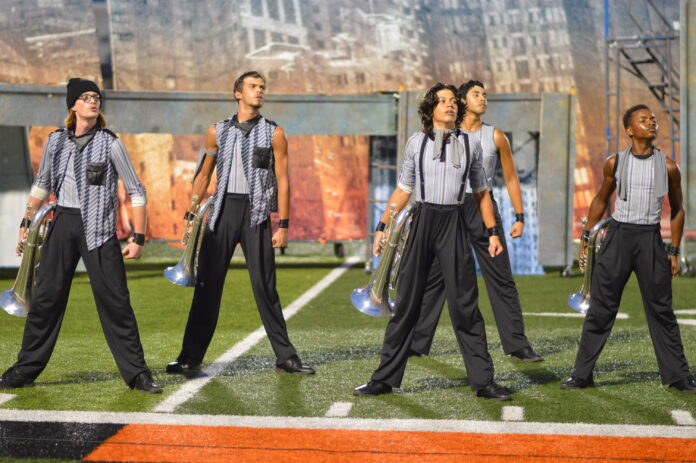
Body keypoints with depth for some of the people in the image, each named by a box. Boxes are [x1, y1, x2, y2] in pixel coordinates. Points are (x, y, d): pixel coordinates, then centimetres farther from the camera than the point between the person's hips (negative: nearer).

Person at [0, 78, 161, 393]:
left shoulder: (109, 143, -5)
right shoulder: (56, 141, 6)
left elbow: (136, 191, -2)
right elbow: (42, 184, 20)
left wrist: (139, 237, -7)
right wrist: (26, 222, 16)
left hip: (99, 228, -3)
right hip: (63, 224, 3)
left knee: (115, 301, -4)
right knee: (45, 297, 5)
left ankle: (136, 374, 4)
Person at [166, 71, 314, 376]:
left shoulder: (274, 133, 4)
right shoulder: (218, 132, 10)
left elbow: (282, 180, 1)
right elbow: (203, 175, 15)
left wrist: (283, 225, -6)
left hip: (256, 213, -1)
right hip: (223, 209, 2)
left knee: (264, 286, 0)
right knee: (207, 285, 2)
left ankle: (285, 357, 9)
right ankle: (191, 358, 8)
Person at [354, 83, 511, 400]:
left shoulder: (469, 145, 8)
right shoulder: (416, 142, 7)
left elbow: (481, 192, 14)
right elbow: (403, 189, 11)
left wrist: (492, 231, 8)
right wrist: (383, 226, 5)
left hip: (453, 223, 0)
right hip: (422, 221, 0)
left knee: (464, 304, -2)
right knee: (407, 302, 3)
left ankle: (483, 381, 5)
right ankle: (385, 378, 11)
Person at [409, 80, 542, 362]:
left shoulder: (496, 136, 7)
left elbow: (511, 178, 9)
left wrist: (519, 217, 2)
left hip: (484, 208, 0)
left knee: (502, 280, 0)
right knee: (434, 277, 2)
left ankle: (516, 345, 6)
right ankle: (417, 343, 11)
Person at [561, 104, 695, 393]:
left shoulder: (668, 166, 2)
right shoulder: (615, 163, 3)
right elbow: (601, 199, 16)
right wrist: (586, 235, 10)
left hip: (651, 239, 0)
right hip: (618, 236, 0)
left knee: (661, 310, 4)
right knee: (600, 309, 2)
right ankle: (582, 375, 8)